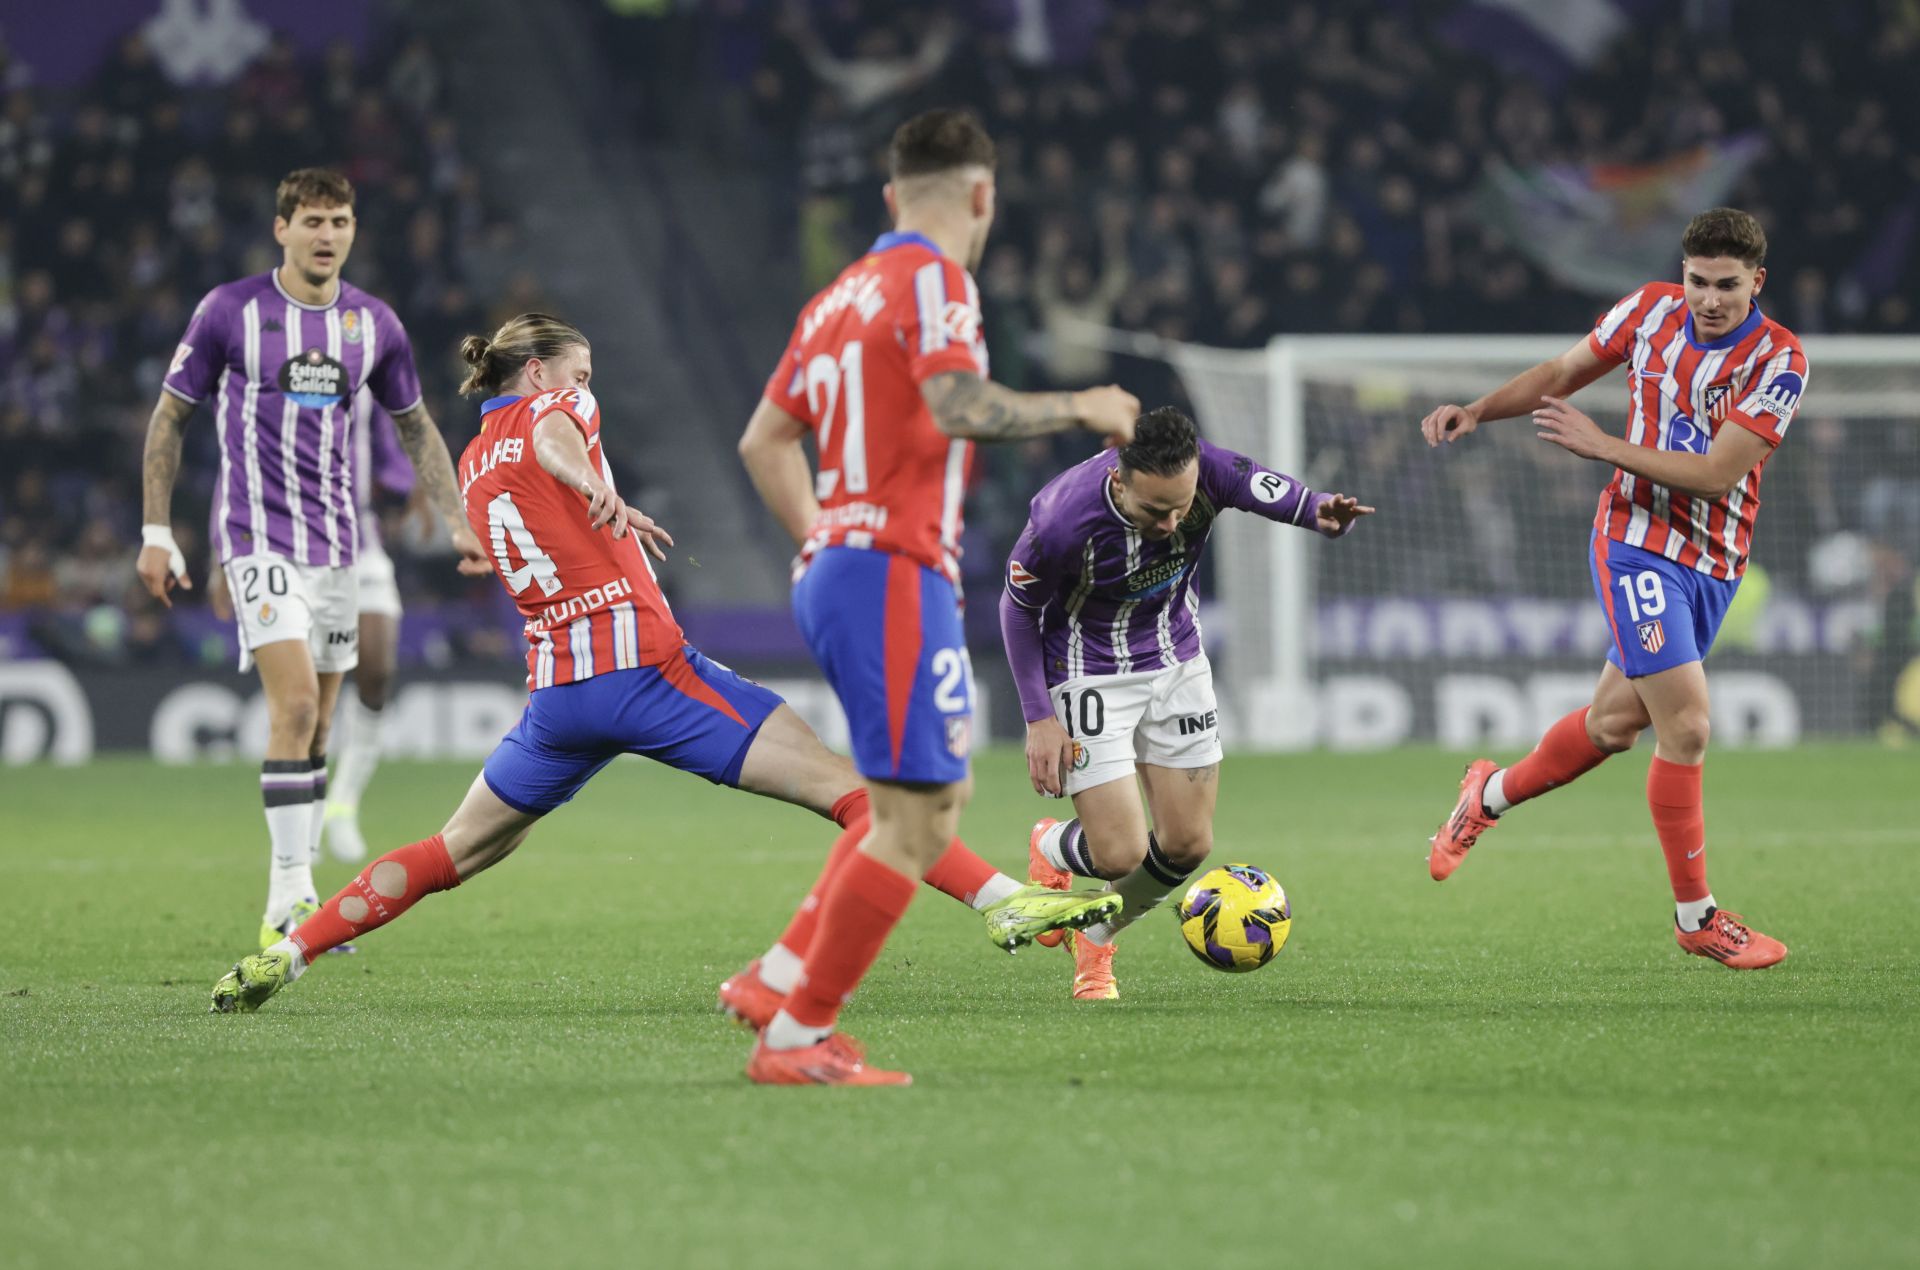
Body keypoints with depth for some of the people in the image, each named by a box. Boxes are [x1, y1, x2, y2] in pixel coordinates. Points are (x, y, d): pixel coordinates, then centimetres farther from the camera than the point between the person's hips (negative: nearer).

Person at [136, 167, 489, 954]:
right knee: (295, 704, -19)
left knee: (316, 729, 7)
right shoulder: (230, 311, -6)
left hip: (336, 541, 5)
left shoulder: (373, 324, 5)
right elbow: (169, 418, 2)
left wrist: (457, 523, 10)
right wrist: (156, 532, -2)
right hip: (258, 537, -5)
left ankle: (298, 899, 17)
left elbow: (416, 428, 18)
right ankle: (286, 900, -18)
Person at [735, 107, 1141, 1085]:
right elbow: (960, 407, -24)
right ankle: (796, 1041, -8)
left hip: (833, 567, 10)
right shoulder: (933, 279, -9)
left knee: (940, 794, 18)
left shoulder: (842, 295, 17)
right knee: (915, 823, -8)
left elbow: (763, 439, 23)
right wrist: (1079, 408, -12)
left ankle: (785, 980, 13)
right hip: (893, 574, -10)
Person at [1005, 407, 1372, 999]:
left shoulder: (1208, 471, -26)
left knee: (1187, 844, 5)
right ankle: (1050, 850, 27)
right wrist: (1039, 718, -13)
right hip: (1090, 675, -4)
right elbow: (1018, 606, -15)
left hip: (1177, 661, 4)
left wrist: (1324, 513, -51)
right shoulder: (1063, 522, -33)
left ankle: (1095, 941, 33)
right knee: (1120, 855, -11)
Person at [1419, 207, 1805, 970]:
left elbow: (1716, 473, -18)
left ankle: (1492, 794, 43)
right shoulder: (1651, 311, -5)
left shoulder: (1779, 362, -13)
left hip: (1715, 564, 2)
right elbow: (1564, 372, 12)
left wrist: (1603, 445, -20)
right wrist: (1477, 412, 1)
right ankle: (1695, 916, -4)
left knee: (1615, 722, 14)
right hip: (1637, 542, -2)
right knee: (1686, 723, -15)